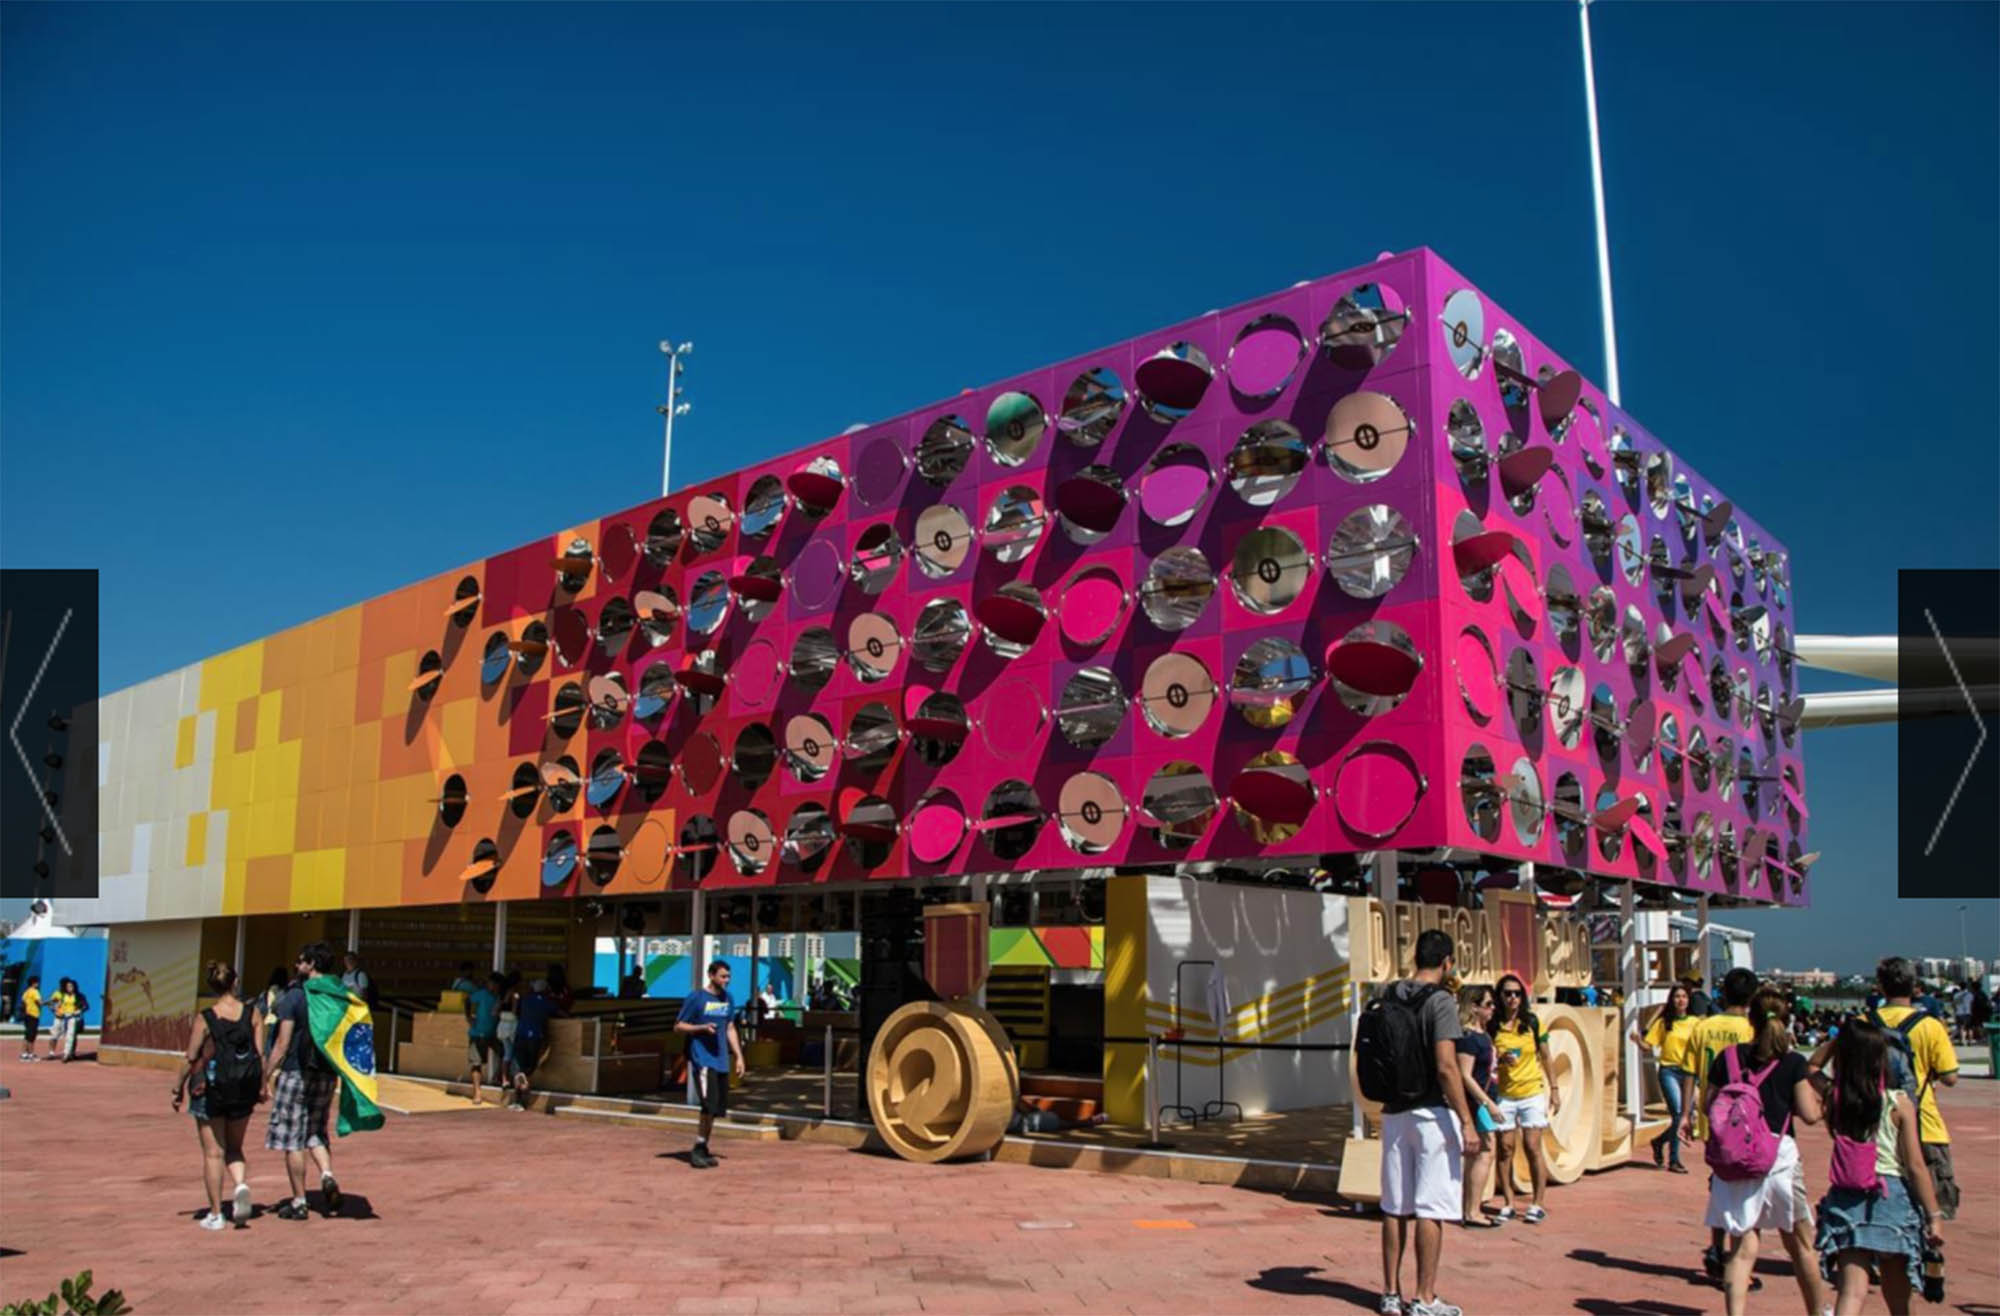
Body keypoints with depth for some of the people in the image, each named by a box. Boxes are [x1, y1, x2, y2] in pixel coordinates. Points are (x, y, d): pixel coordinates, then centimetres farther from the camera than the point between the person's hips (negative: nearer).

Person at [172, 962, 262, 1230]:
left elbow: (190, 1058, -7)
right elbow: (261, 1054, -2)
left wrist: (178, 1089, 6)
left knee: (213, 1152, 7)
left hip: (210, 1088, -2)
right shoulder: (252, 1014, -4)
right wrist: (262, 1086, 9)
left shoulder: (205, 1018, -9)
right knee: (234, 1149, 18)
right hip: (243, 1090, 3)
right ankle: (241, 1185, -10)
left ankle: (215, 1214, 9)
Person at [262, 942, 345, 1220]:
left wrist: (266, 1077, -5)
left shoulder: (294, 996, -10)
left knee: (292, 1140, 4)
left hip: (296, 1072, -5)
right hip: (326, 1074, 5)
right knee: (315, 1133, 19)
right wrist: (336, 1072, 20)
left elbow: (283, 1043, -12)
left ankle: (298, 1202, 8)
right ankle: (327, 1176, -5)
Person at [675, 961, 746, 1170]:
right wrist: (703, 1028, -18)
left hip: (722, 1060, 7)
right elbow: (678, 1027, -3)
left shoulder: (727, 998, 13)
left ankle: (702, 1149, 19)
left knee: (717, 1108, 7)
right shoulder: (696, 997, -6)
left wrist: (738, 1055, 14)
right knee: (710, 1105, -14)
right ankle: (697, 1149, -2)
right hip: (702, 1059, -6)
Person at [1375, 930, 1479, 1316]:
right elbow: (1446, 1067, -19)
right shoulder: (1440, 1001, -12)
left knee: (1394, 1208, 11)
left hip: (1394, 1113, 6)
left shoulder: (1388, 997, 7)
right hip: (1432, 1113, -6)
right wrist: (1467, 1122, -17)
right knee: (1430, 1210, 0)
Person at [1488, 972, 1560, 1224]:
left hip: (1532, 1092, 0)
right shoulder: (1492, 1026, -1)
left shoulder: (1533, 1022, 1)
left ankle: (1538, 1205, 4)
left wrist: (1554, 1089, 7)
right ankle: (1508, 1204, 11)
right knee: (1505, 1148, 2)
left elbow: (1545, 1056, 8)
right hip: (1503, 1095, 1)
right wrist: (1500, 1060, -16)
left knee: (1533, 1147, -5)